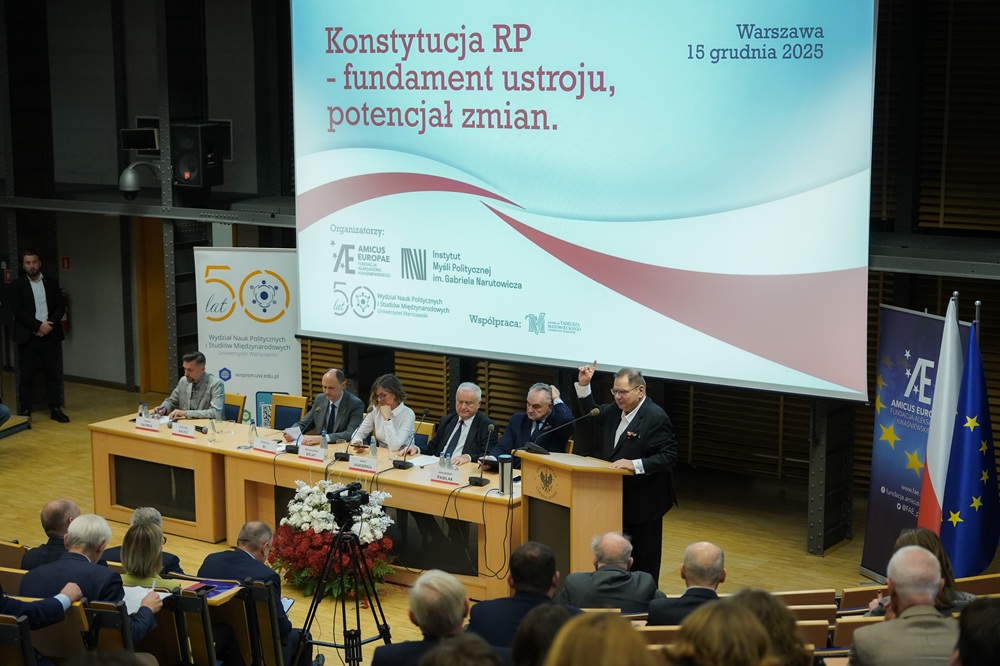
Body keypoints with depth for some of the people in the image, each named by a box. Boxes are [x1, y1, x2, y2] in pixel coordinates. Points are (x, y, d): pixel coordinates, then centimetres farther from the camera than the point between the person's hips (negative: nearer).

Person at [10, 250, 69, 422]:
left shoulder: (52, 283, 10)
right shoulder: (17, 285, 2)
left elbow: (60, 307, 6)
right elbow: (17, 310, -8)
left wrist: (49, 325, -11)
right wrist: (38, 325, -16)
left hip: (50, 335, 2)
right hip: (27, 337, -2)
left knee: (53, 373, 2)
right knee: (26, 375, 1)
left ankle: (56, 409, 7)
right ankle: (25, 411, 5)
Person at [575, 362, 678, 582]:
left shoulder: (656, 418, -20)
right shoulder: (616, 409, 3)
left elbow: (669, 456, -23)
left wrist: (635, 464, -32)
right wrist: (583, 385, 11)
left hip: (644, 501, -8)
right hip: (619, 498, 8)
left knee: (645, 557, 5)